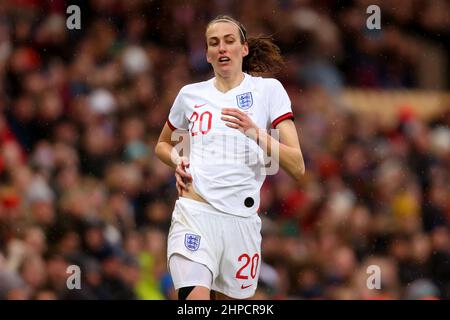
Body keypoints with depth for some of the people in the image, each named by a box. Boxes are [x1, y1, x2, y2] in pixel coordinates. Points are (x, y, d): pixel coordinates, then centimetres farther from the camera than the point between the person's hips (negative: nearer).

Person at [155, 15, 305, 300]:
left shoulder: (268, 89, 3)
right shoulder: (190, 94, 11)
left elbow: (297, 167, -3)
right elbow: (162, 144, 30)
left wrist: (256, 134, -18)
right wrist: (177, 160, 7)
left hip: (242, 219, 0)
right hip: (195, 212, 0)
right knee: (196, 298, -22)